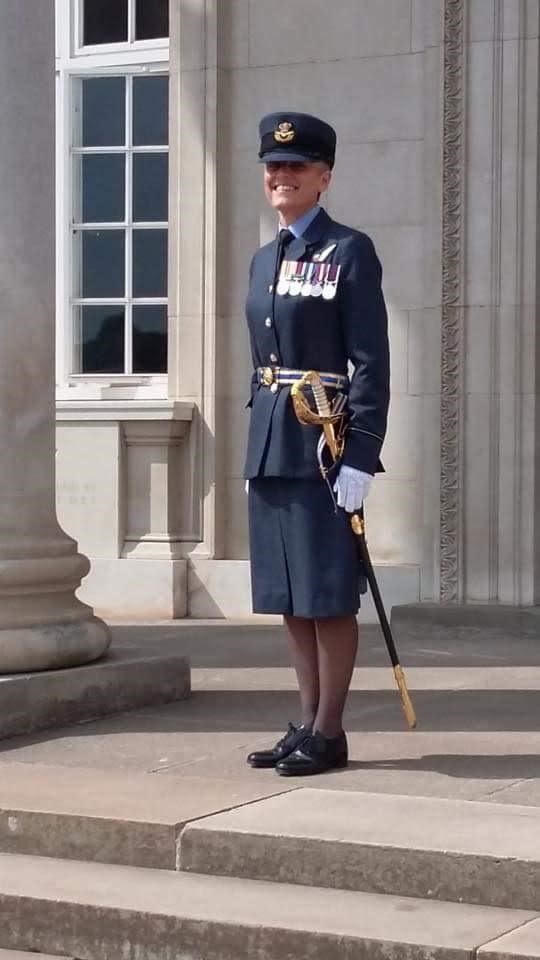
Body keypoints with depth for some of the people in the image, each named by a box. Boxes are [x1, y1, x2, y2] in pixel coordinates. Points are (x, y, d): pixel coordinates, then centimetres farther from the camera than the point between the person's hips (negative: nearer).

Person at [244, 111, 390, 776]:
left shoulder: (350, 252, -6)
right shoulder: (264, 260, 16)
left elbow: (371, 363, -11)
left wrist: (359, 457, -17)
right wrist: (255, 451, 17)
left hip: (324, 444, -7)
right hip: (270, 448, 7)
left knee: (329, 594, -1)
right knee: (289, 596, 10)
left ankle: (328, 734, 7)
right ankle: (306, 724, 19)